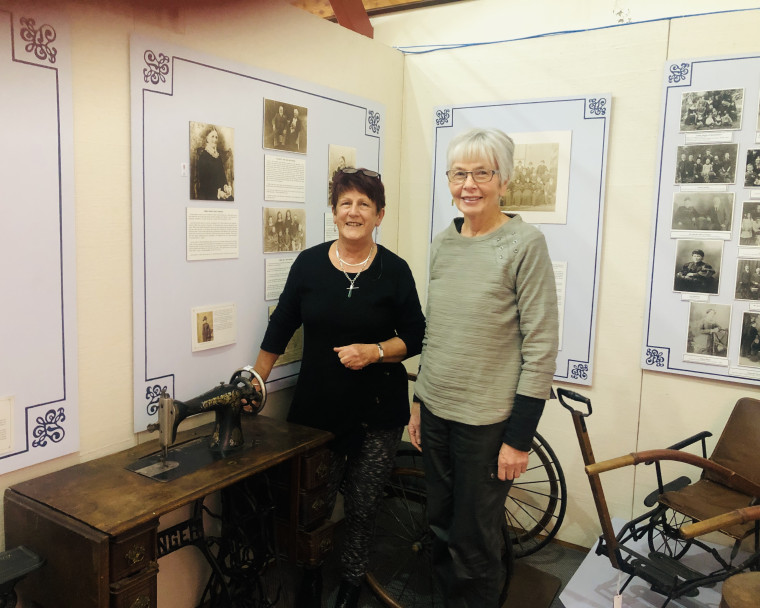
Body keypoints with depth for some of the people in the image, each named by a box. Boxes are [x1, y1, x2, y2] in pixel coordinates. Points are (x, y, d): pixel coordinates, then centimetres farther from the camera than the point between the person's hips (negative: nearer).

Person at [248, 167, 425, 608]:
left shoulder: (394, 270, -3)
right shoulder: (309, 263, 0)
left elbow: (415, 337, 1)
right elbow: (280, 328, 7)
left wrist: (375, 352, -16)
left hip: (377, 412, -1)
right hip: (317, 406, 1)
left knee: (363, 506, 8)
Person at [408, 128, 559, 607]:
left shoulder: (525, 244, -13)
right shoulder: (442, 244, 6)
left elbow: (541, 347, -14)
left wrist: (520, 437, -15)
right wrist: (419, 402, 14)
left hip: (487, 422, -6)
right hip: (436, 412, 6)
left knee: (474, 542, 8)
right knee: (441, 529, 19)